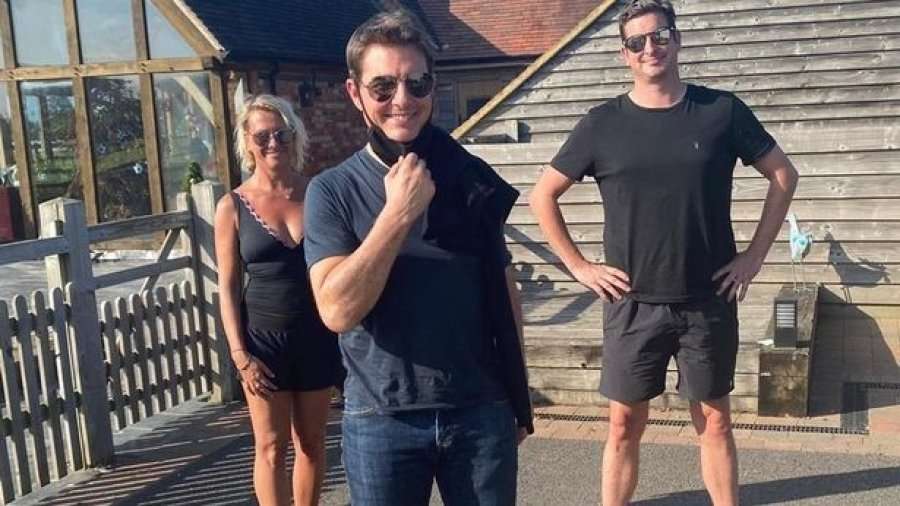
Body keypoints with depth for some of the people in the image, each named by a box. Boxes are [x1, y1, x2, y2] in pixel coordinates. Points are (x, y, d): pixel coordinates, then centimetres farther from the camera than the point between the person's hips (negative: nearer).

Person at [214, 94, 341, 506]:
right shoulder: (233, 206, -3)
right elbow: (227, 286, -2)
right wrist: (240, 354, -9)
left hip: (317, 334, 2)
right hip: (264, 337, -1)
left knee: (311, 442, 12)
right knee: (271, 448, 4)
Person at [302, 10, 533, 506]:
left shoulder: (471, 179, 0)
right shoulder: (332, 191, -6)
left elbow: (504, 293, 7)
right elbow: (338, 310, -16)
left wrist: (517, 395, 11)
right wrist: (398, 211, -19)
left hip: (481, 412, 2)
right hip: (381, 420, -1)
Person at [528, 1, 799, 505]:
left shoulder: (722, 111, -2)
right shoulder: (603, 124, -2)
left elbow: (784, 176, 8)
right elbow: (543, 195, 5)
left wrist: (755, 255, 2)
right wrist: (580, 266, 0)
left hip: (710, 302, 1)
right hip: (633, 304, 0)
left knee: (715, 421, 11)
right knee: (625, 425, 6)